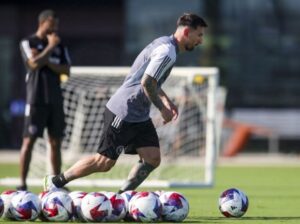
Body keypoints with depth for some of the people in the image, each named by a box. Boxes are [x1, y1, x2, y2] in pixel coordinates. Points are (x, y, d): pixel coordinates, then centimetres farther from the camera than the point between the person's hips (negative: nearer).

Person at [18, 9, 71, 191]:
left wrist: (47, 62, -8)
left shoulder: (59, 46, 14)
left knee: (56, 142, 6)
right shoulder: (28, 43, 1)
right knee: (29, 141, -7)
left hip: (55, 99, 5)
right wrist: (50, 47, -8)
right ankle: (23, 184, -6)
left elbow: (66, 71, 5)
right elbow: (34, 63, -15)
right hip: (36, 99, -5)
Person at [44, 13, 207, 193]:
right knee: (105, 161, -3)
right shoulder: (167, 52, -20)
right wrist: (163, 109, -14)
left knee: (152, 159, -1)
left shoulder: (164, 44, 13)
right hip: (124, 113, -10)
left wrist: (167, 101, 16)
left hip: (139, 116, 10)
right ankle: (56, 181, 10)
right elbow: (146, 83, -26)